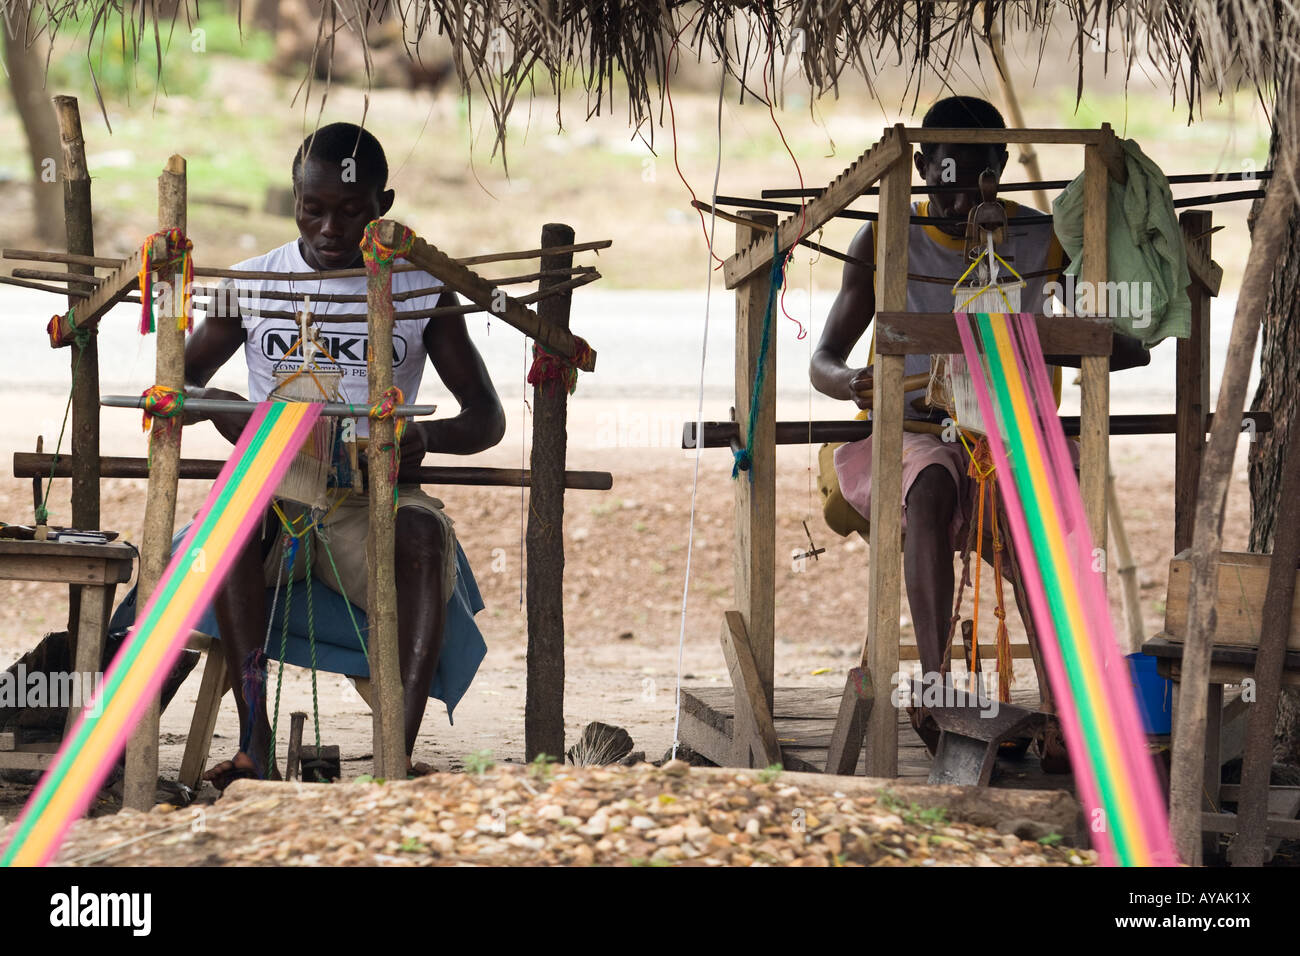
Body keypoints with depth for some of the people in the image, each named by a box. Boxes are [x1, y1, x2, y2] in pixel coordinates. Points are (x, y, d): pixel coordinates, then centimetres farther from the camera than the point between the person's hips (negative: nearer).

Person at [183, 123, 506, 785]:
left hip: (373, 501, -1)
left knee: (424, 532, -36)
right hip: (274, 490, 1)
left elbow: (488, 418, 6)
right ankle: (254, 746, -39)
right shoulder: (252, 284, 8)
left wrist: (426, 437, -18)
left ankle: (401, 753, -44)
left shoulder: (421, 291, 5)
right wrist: (217, 405, -13)